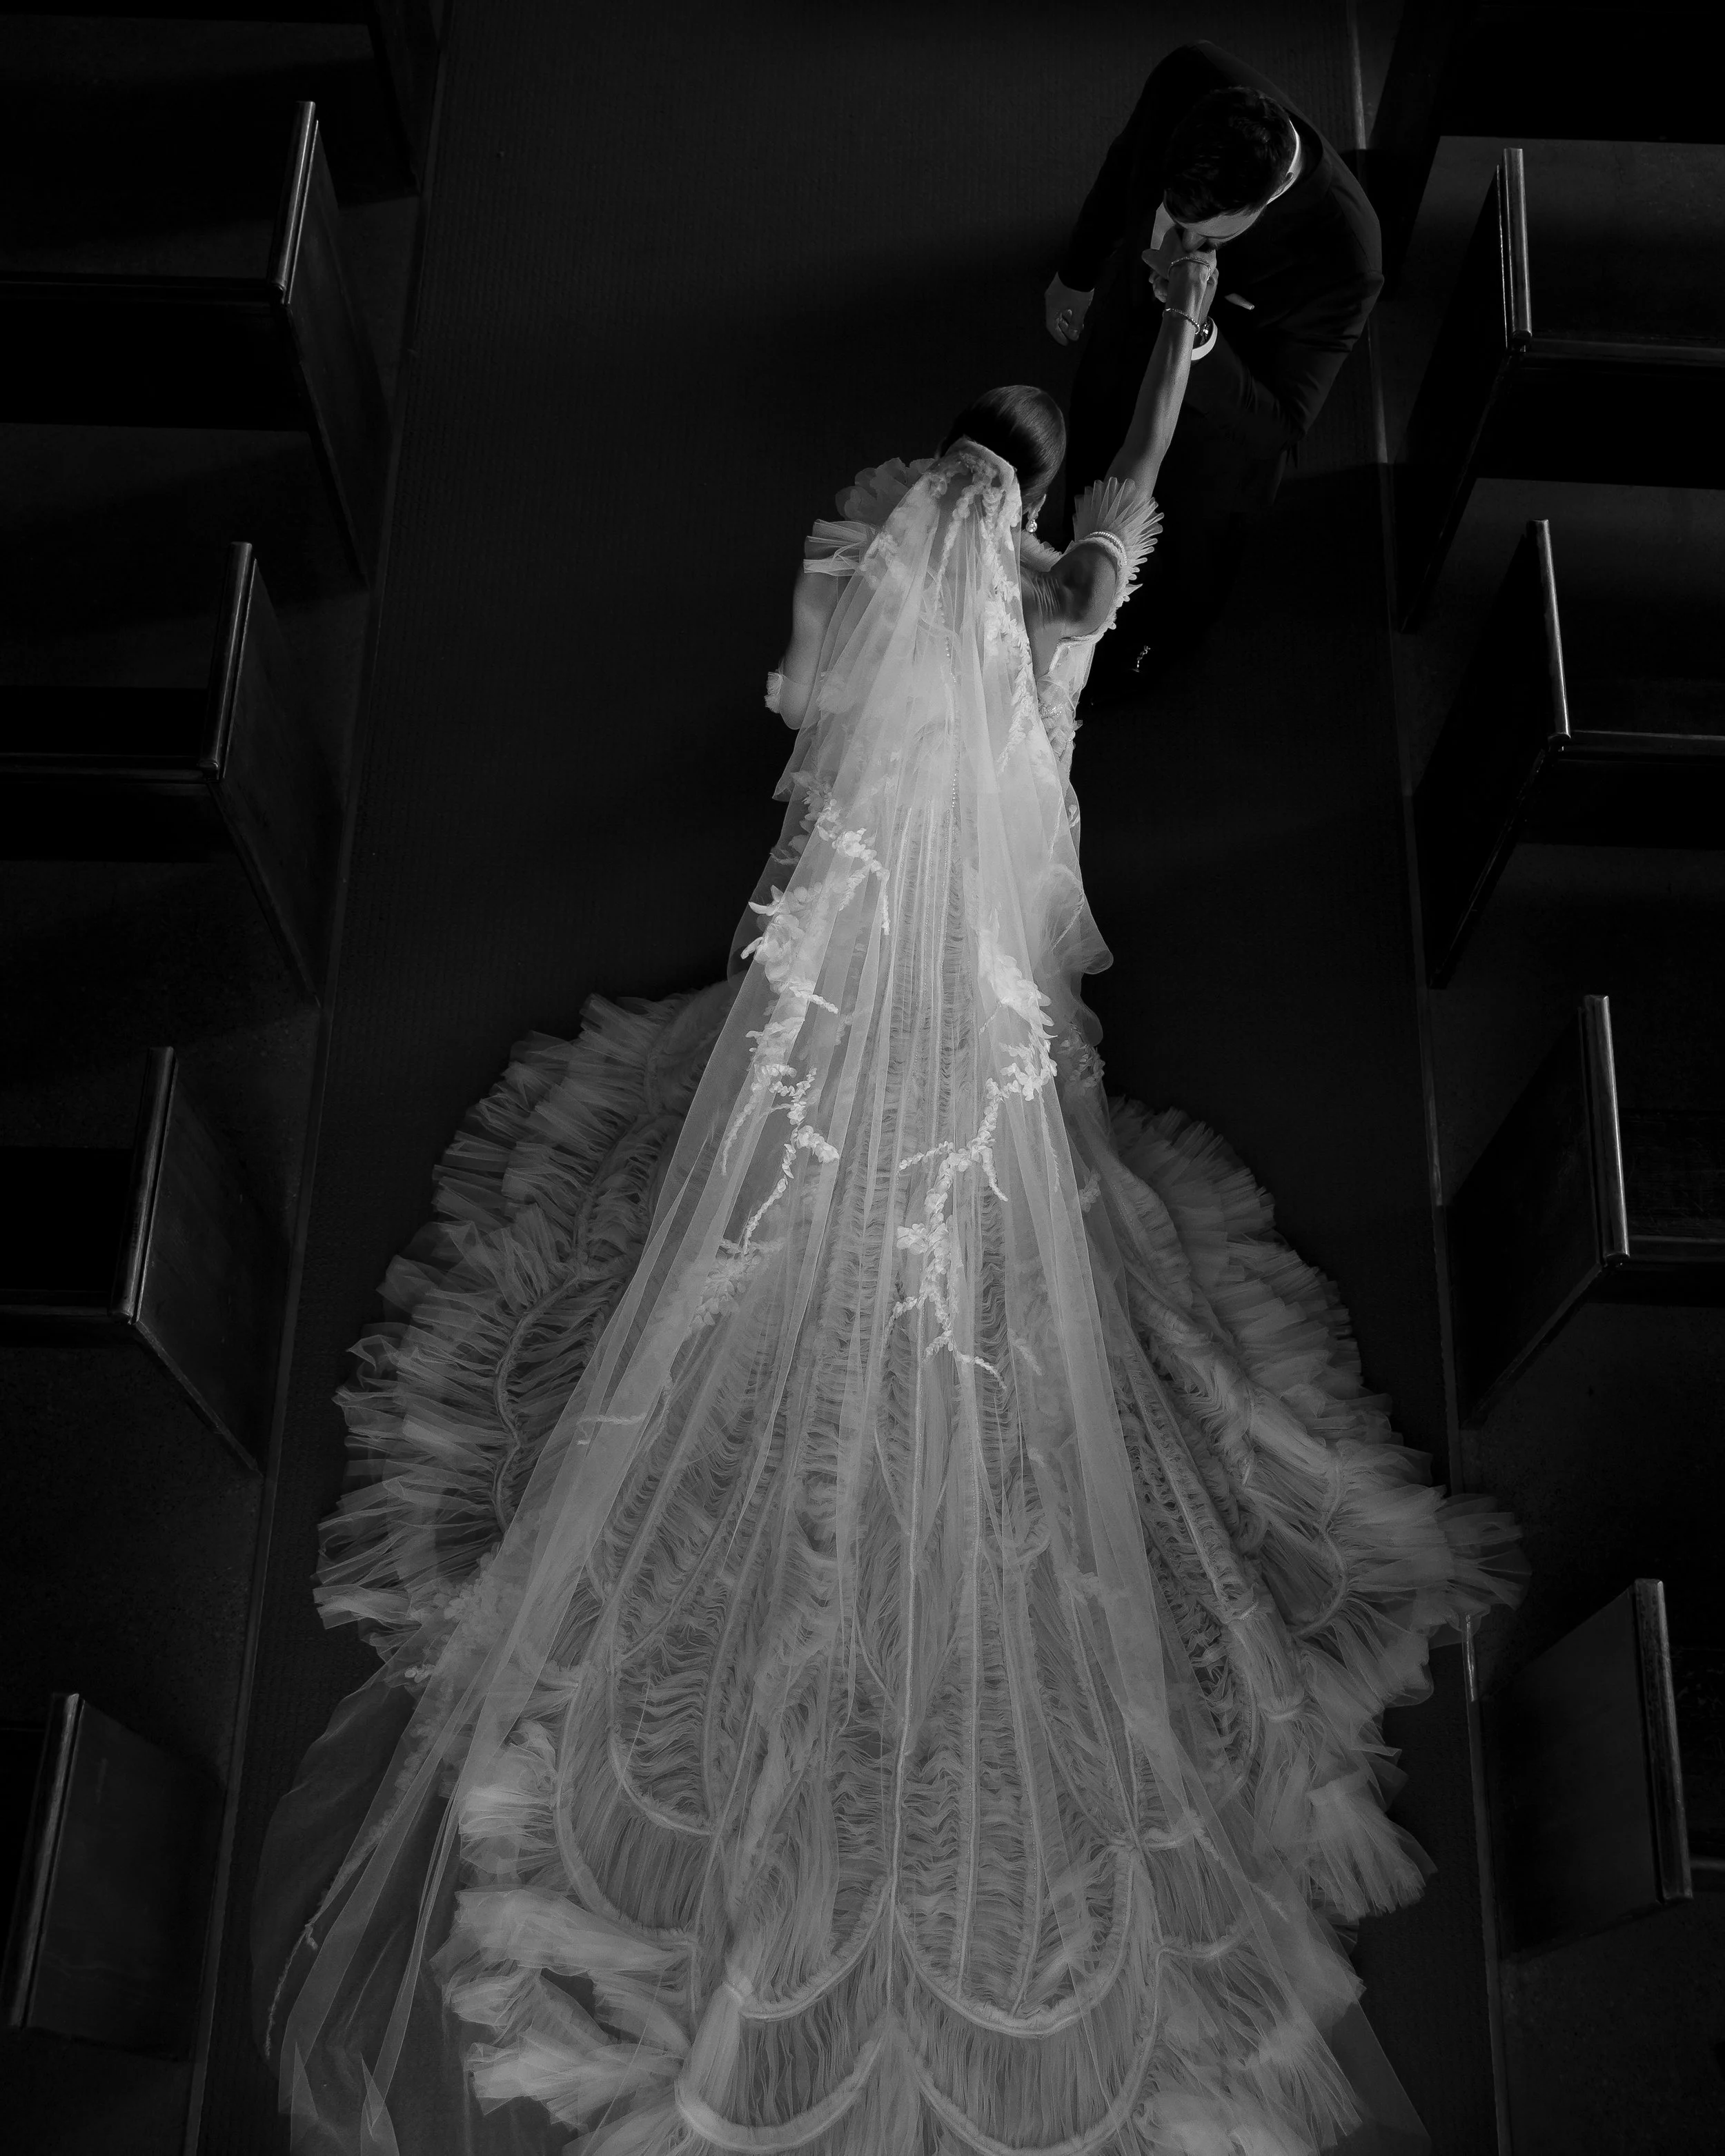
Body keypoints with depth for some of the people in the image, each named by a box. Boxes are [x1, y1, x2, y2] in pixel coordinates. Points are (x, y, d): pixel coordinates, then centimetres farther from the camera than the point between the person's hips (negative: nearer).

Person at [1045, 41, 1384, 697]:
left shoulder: (1342, 259, -45)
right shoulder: (1187, 79, -34)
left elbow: (1280, 425, -33)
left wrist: (1195, 336, -50)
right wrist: (1076, 273, 9)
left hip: (1216, 416, -3)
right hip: (1123, 326, 4)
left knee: (1191, 539, 29)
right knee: (1093, 477, 33)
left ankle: (1158, 638, 65)